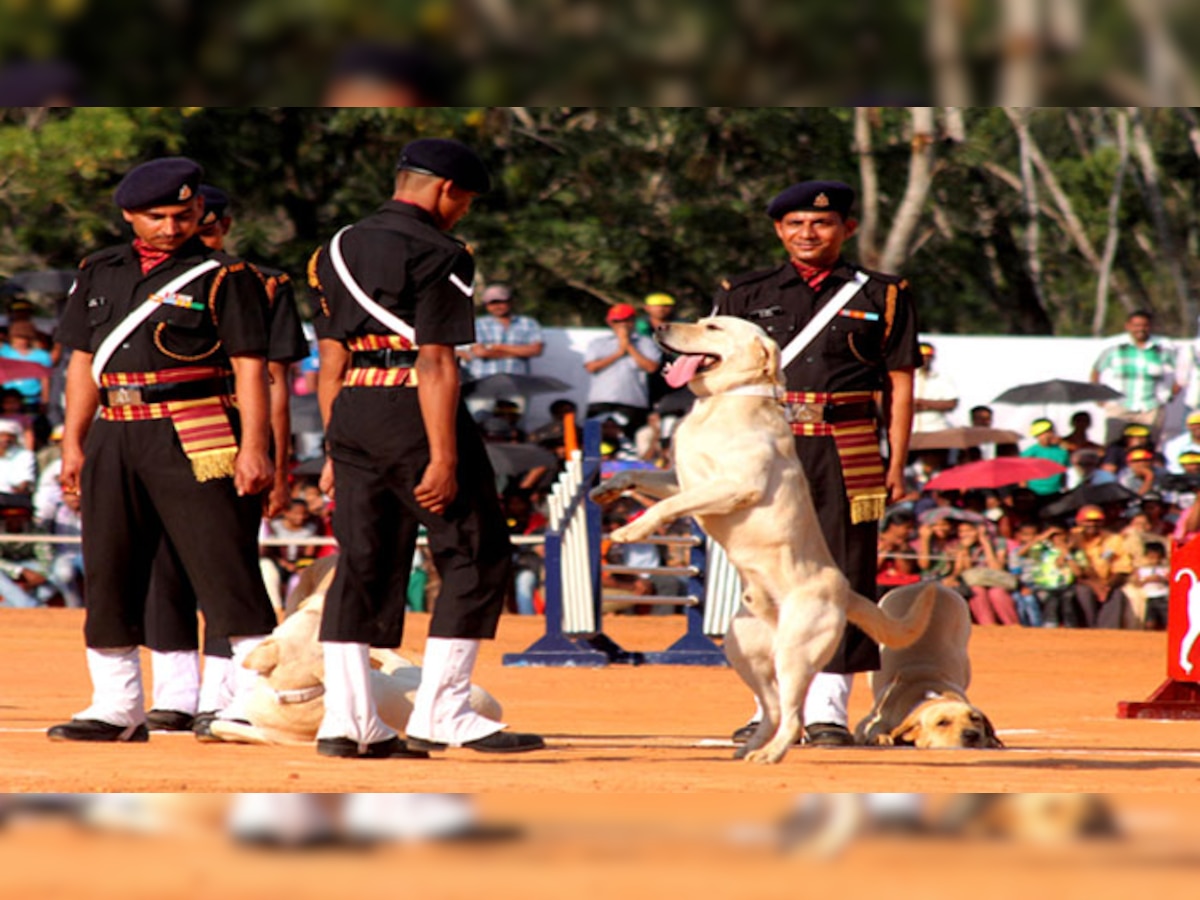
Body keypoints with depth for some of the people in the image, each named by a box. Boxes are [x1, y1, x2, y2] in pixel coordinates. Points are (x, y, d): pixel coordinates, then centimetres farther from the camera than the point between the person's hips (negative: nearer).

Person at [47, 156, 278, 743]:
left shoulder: (224, 277, 0)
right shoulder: (100, 274, 16)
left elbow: (249, 366, -5)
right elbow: (84, 361, 19)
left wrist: (253, 446, -14)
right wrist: (73, 441, 13)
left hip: (197, 439, -6)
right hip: (116, 436, 6)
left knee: (224, 567, -8)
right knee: (107, 573, 5)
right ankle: (117, 709, 11)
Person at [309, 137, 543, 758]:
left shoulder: (338, 251, 15)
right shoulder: (437, 255, -8)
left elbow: (331, 361, 15)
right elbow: (435, 363, -16)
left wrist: (336, 452, 17)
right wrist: (443, 457, -18)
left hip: (352, 417, 8)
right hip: (415, 412, -8)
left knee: (362, 566, 8)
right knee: (476, 561, 0)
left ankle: (346, 722, 1)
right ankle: (441, 715, -6)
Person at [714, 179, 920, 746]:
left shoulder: (882, 297, 10)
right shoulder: (745, 296, 12)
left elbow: (900, 385, 8)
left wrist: (896, 463, 0)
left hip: (847, 455, -1)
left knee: (842, 576, -4)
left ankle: (828, 710, -2)